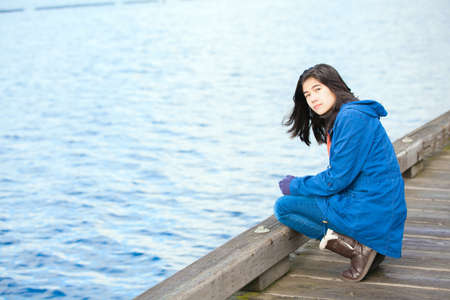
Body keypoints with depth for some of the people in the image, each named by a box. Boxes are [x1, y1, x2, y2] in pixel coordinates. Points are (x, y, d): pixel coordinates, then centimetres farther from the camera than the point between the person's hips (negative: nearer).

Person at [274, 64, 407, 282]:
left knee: (283, 207, -4)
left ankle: (358, 247, -9)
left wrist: (296, 186, -2)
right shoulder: (340, 118, 16)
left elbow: (338, 179, -16)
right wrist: (301, 184, 10)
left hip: (370, 211, -10)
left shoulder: (352, 117, -15)